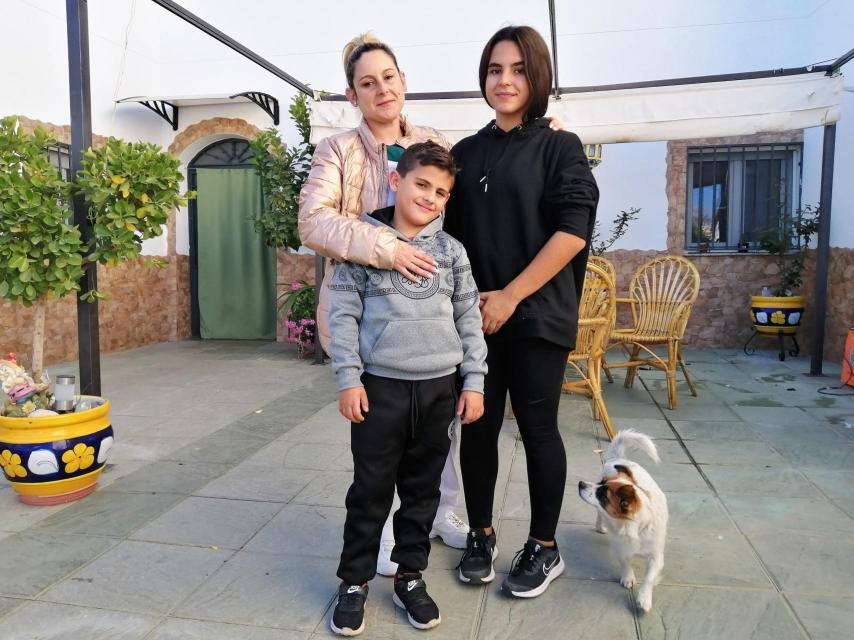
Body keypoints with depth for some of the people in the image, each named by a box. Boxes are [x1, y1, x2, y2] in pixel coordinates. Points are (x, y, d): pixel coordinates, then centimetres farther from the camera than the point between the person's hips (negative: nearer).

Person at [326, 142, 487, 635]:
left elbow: (469, 319, 7)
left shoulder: (452, 250, 6)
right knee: (371, 490, 7)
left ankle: (410, 576, 31)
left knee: (423, 488, 13)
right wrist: (348, 378, -8)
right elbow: (343, 314, -2)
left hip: (439, 387, 3)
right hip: (380, 385, -2)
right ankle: (354, 581, 24)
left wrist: (474, 382, 3)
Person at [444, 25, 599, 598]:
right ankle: (481, 536, 27)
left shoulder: (559, 147, -1)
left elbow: (572, 232, -10)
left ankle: (545, 549, 22)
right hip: (473, 315, 4)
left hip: (537, 315, -4)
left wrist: (510, 296, -14)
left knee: (537, 428, 4)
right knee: (477, 427, 8)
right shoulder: (467, 152, 12)